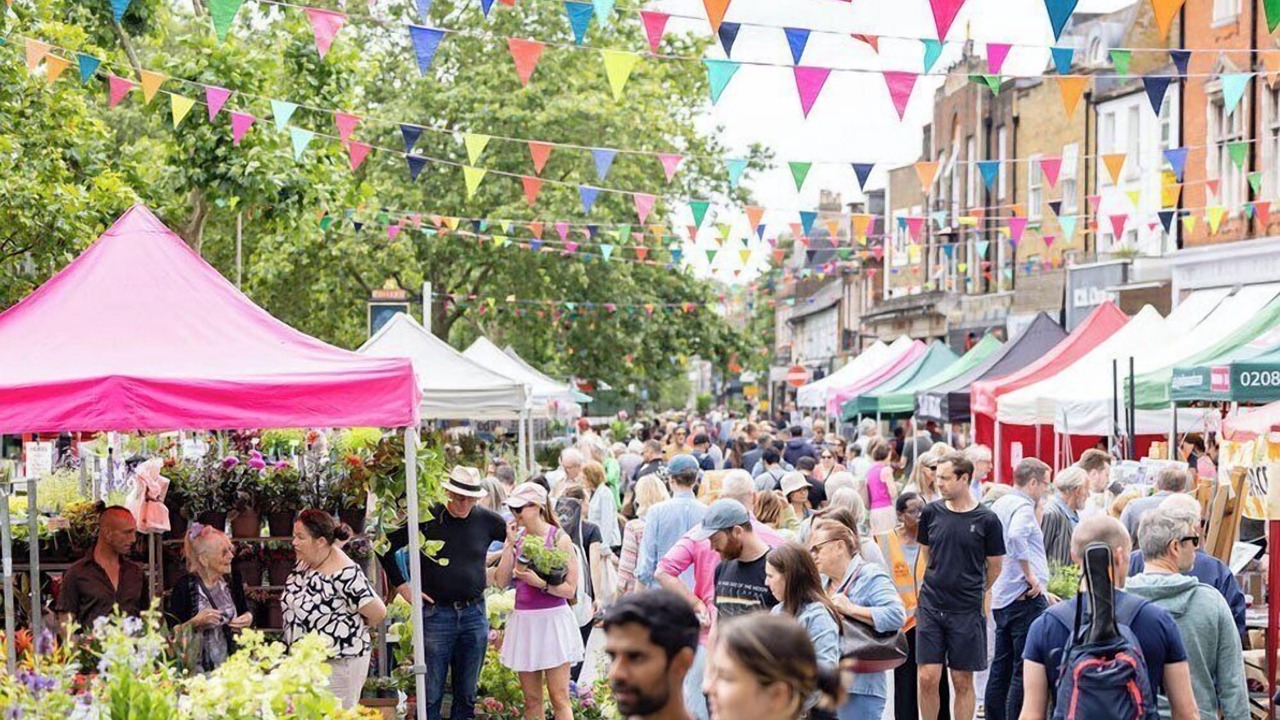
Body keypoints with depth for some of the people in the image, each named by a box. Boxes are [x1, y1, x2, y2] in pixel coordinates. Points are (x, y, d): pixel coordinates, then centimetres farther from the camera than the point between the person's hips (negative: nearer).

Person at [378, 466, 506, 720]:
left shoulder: (486, 520, 1)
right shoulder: (427, 518, -6)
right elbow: (386, 547, 0)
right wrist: (401, 585, -1)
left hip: (474, 613, 3)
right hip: (436, 613, -3)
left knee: (467, 694, 11)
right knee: (431, 694, 1)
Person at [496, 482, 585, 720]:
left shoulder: (559, 539, -5)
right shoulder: (516, 537, 8)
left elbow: (570, 589, -7)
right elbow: (502, 581, 0)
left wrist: (540, 583, -20)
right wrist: (510, 544, -5)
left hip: (552, 620, -5)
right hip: (523, 620, 5)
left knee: (559, 698, -5)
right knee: (531, 701, 8)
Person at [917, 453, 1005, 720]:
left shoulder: (987, 520, -6)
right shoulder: (932, 512, 2)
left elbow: (995, 567, 5)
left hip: (967, 611, -2)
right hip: (930, 607, 2)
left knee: (962, 682, 6)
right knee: (928, 678, -2)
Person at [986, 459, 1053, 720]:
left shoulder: (998, 505, 15)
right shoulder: (1023, 507, -13)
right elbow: (1016, 536, -33)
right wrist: (1030, 576, -23)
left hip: (1001, 597, 9)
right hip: (1025, 597, -9)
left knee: (1001, 667, 14)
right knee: (1026, 670, -7)